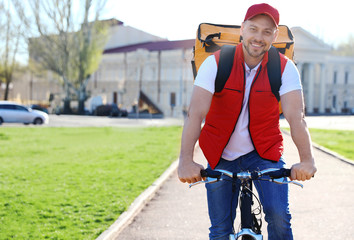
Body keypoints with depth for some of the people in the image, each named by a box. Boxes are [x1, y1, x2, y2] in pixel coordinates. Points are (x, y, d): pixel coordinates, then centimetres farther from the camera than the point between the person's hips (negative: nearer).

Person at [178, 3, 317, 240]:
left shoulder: (285, 68, -11)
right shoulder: (216, 63, -14)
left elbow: (296, 116, -21)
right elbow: (196, 114, -22)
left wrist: (307, 160, -37)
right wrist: (186, 161, -35)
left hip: (264, 153, 0)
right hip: (221, 156, 0)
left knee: (279, 217, -18)